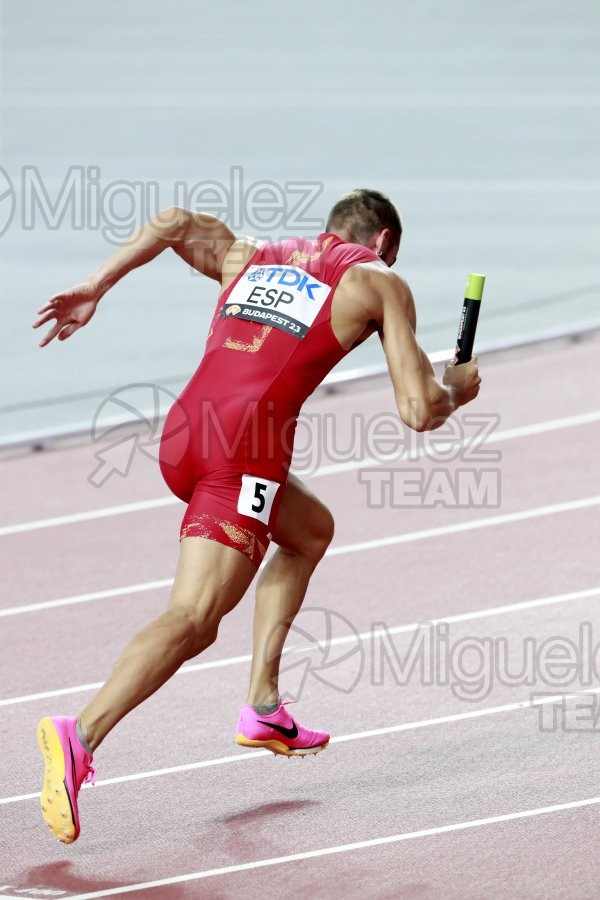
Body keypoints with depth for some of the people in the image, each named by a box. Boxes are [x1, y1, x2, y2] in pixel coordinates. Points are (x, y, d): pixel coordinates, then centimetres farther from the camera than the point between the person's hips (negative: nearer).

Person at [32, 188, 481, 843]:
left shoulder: (249, 257, 26)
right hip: (247, 448, -7)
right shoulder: (378, 283, 13)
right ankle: (81, 734, -35)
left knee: (310, 529, 30)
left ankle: (262, 708, 25)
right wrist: (456, 389, 27)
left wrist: (93, 290, 7)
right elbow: (418, 411, 6)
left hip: (182, 434, 7)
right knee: (192, 621, -14)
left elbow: (174, 223, 7)